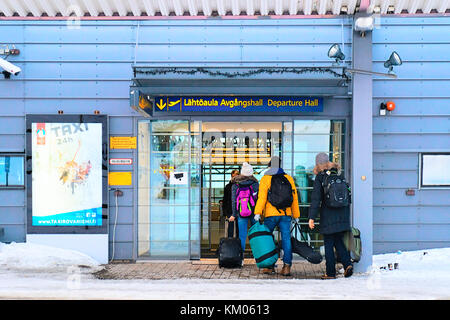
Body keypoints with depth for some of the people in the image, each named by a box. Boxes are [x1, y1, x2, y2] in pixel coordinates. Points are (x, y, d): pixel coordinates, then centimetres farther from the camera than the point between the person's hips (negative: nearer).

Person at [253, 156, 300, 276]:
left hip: (271, 214, -2)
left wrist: (258, 212, -12)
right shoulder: (289, 178, 11)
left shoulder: (265, 179, 1)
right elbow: (295, 198, 12)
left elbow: (262, 197, -9)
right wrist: (296, 215, 17)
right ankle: (287, 266, -8)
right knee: (286, 239, 0)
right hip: (286, 214, 2)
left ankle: (270, 265, 10)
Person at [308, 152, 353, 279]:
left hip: (328, 216, -5)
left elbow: (316, 198, -10)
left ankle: (331, 272, 5)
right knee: (339, 241, 15)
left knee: (328, 244, 3)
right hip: (342, 215, 5)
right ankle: (347, 263, -4)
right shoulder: (339, 175, 10)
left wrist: (312, 217, -11)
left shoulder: (320, 177, -5)